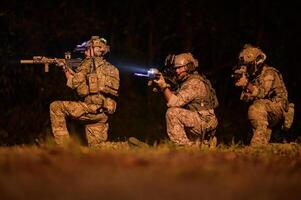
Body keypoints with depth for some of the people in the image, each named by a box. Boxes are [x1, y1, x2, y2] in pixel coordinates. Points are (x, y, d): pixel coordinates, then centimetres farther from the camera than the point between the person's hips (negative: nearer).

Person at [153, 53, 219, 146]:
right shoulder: (186, 81, 14)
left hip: (204, 122, -10)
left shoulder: (195, 83, -18)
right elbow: (173, 98, 14)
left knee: (172, 113, -20)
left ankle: (181, 145, -16)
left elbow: (175, 102, -23)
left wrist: (164, 86, -18)